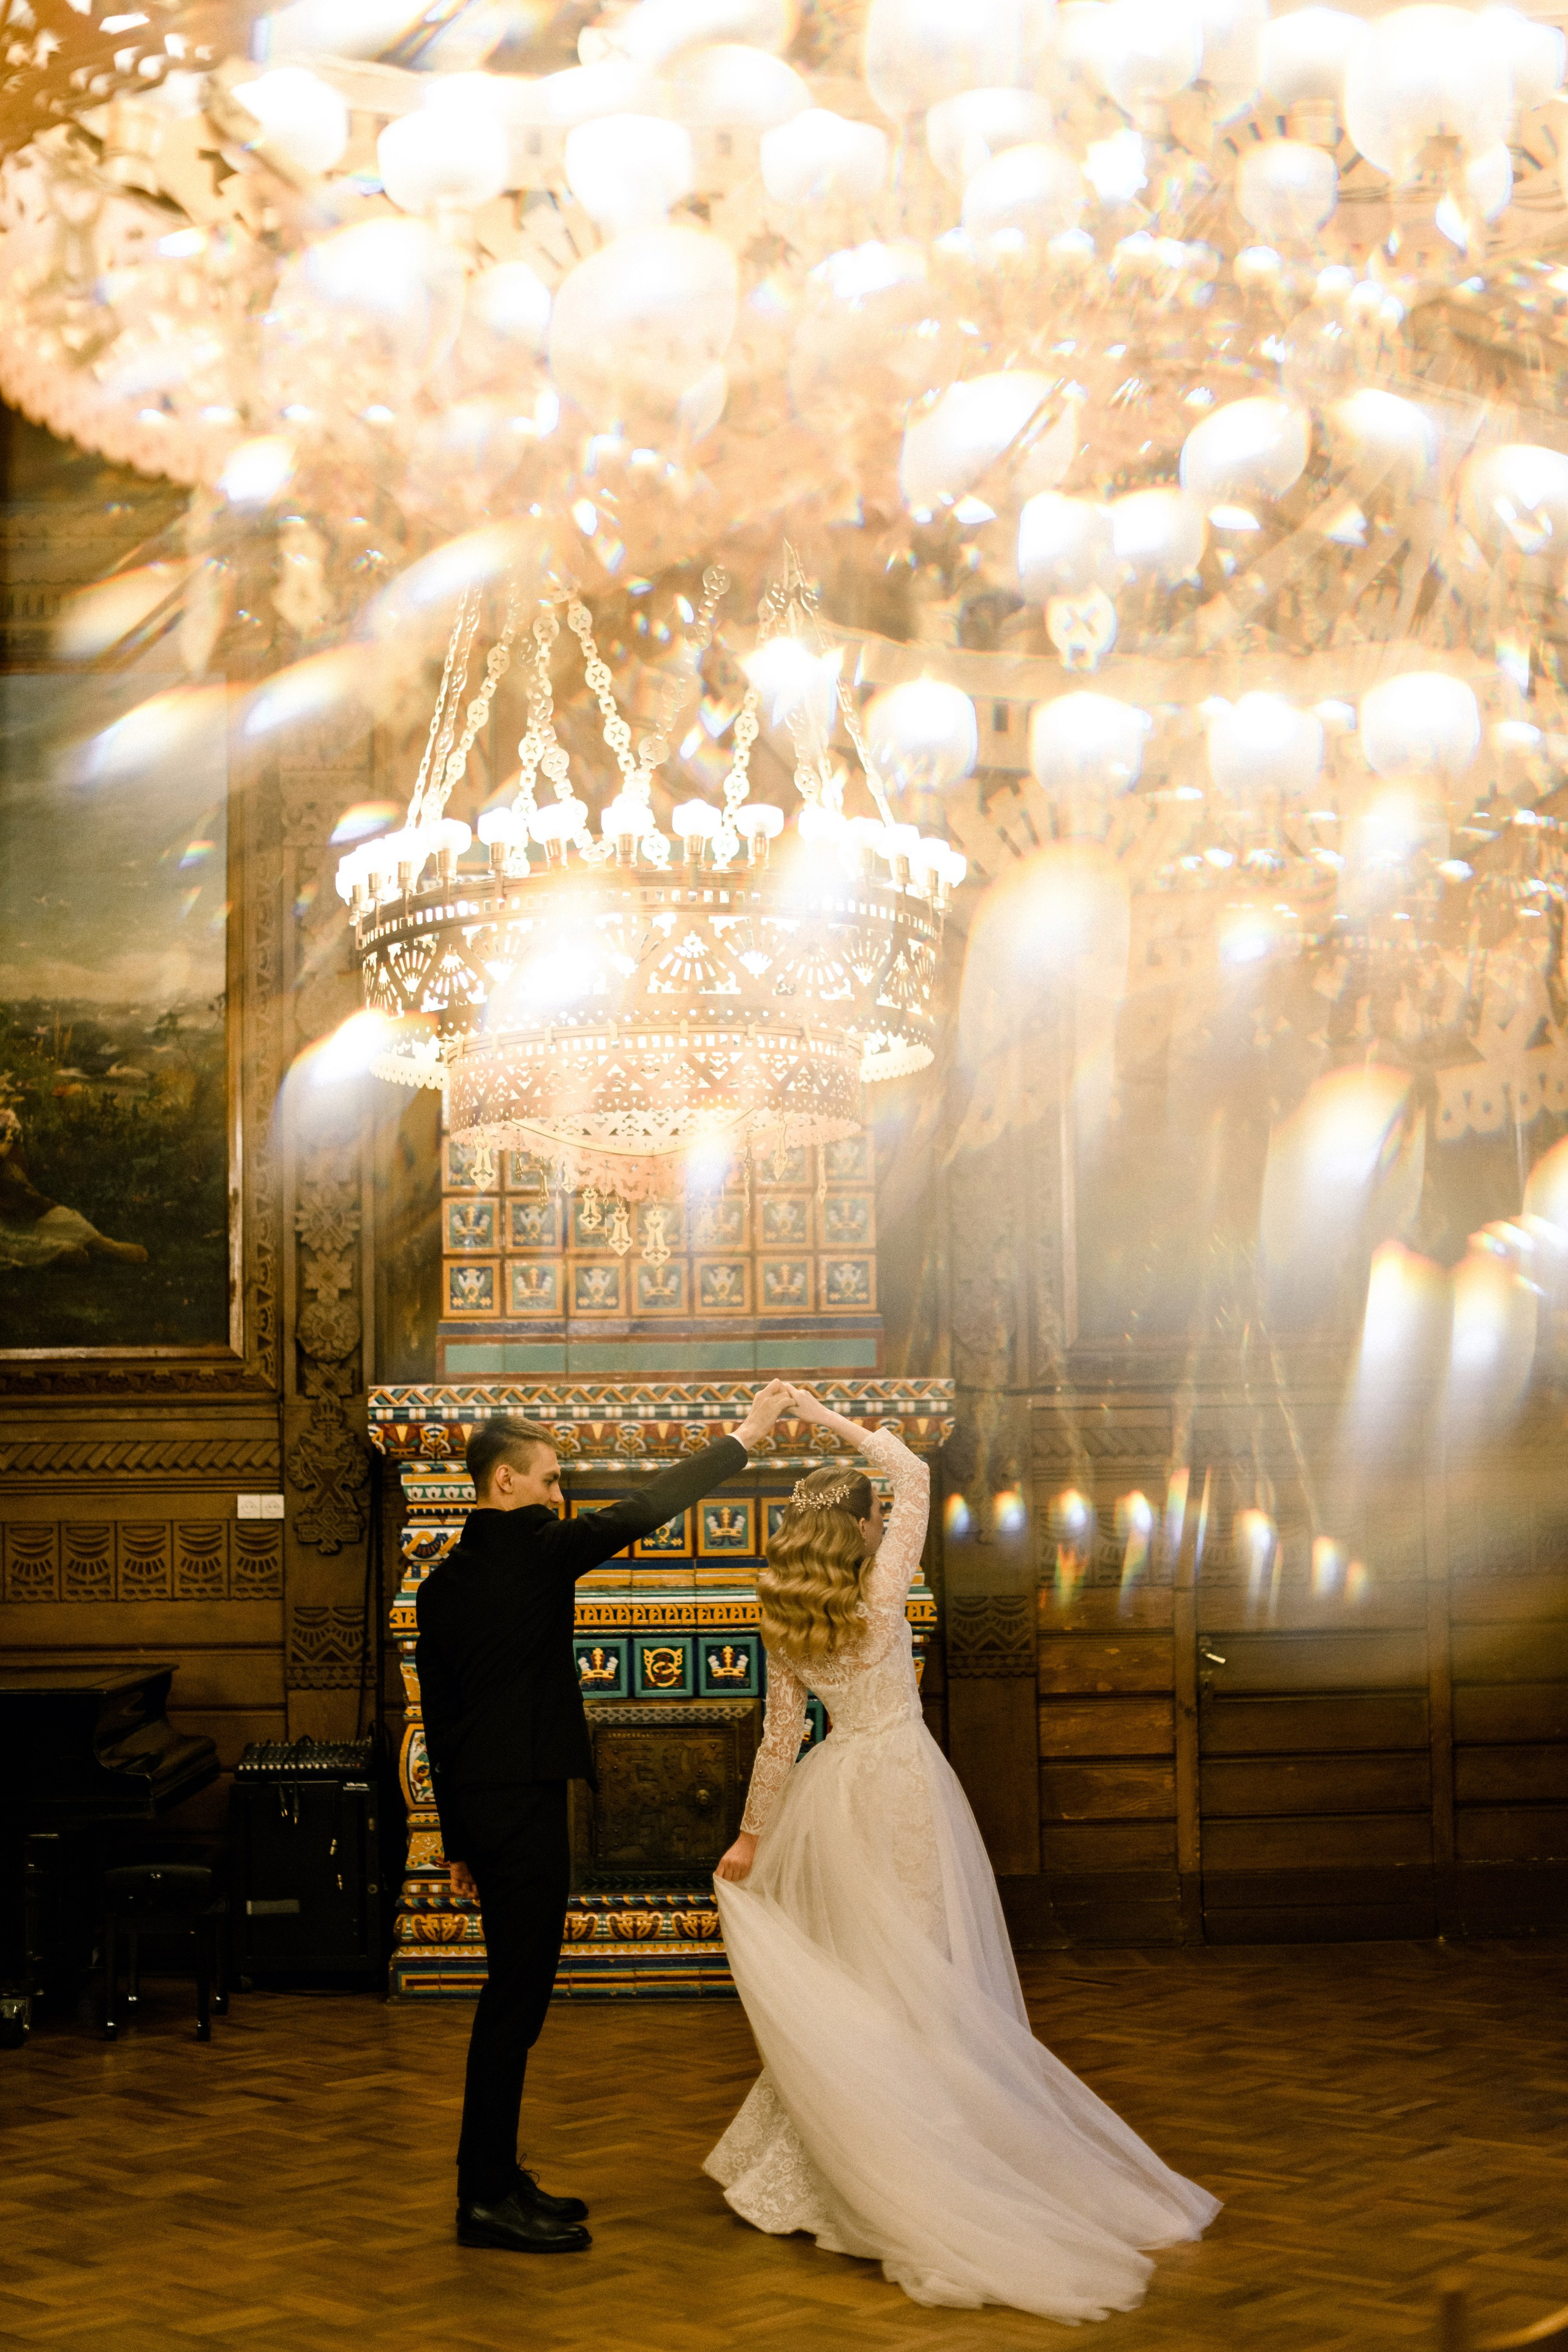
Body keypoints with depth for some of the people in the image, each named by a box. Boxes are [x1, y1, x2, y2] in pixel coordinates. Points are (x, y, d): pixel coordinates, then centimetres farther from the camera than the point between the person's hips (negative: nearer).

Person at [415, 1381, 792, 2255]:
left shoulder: (444, 1579, 13)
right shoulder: (534, 1549, -11)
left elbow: (438, 1715, 16)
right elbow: (646, 1509, -9)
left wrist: (459, 1840, 20)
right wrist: (744, 1438, 0)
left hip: (477, 1804, 9)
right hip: (525, 1799, -9)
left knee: (513, 1994, 15)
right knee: (517, 1995, -4)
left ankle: (495, 2178, 23)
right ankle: (489, 2197, 0)